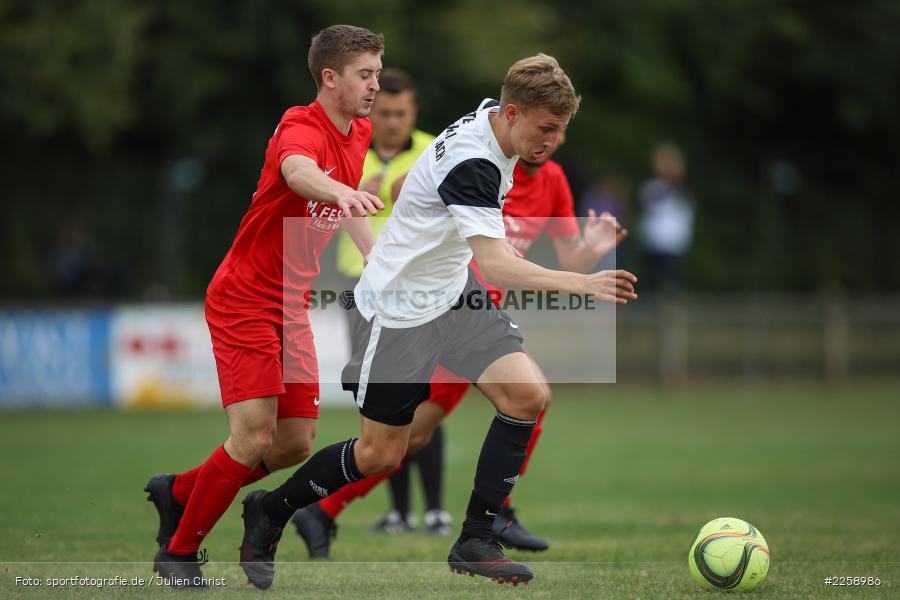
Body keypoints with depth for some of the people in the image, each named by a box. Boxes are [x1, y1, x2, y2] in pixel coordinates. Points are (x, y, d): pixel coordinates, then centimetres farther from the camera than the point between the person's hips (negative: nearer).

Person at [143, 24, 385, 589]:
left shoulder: (360, 134, 6)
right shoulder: (302, 128, -21)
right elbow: (298, 172, -47)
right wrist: (341, 192, -67)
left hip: (291, 308, 8)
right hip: (244, 300, -8)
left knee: (296, 446, 5)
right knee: (255, 438, -15)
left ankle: (178, 491, 28)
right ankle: (179, 551, 5)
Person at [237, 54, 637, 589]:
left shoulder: (494, 119, -4)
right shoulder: (469, 162, -32)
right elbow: (496, 265, -41)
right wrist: (580, 283, -50)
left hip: (454, 292, 8)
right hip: (399, 308, -8)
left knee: (527, 397, -12)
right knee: (381, 454, 2)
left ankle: (475, 541, -3)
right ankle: (269, 513, 27)